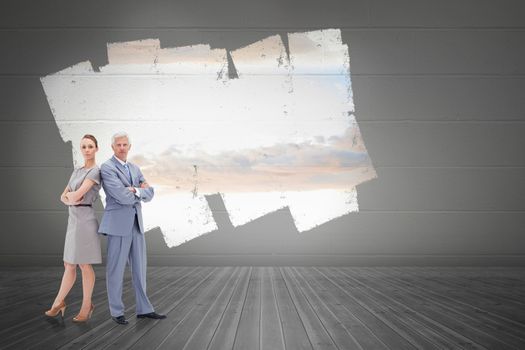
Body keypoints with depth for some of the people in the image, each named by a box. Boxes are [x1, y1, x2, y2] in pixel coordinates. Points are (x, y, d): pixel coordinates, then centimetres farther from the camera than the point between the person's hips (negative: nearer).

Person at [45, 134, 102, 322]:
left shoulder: (95, 171, -10)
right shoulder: (77, 171, 16)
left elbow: (77, 195, -18)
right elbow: (64, 197, 13)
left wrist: (69, 195, 3)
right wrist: (71, 199, -9)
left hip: (85, 220, -7)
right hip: (73, 219, 7)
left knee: (84, 264, 1)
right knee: (69, 264, 13)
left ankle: (86, 305, 13)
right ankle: (59, 302, 23)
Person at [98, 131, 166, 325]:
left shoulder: (135, 169, 15)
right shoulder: (107, 168, -10)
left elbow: (149, 194, 6)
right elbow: (122, 197, -20)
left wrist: (136, 191, -13)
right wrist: (141, 192, -4)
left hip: (136, 224, 7)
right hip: (118, 224, -7)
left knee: (139, 268, 10)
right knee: (116, 269, 2)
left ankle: (143, 309, 18)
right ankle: (117, 311, 12)